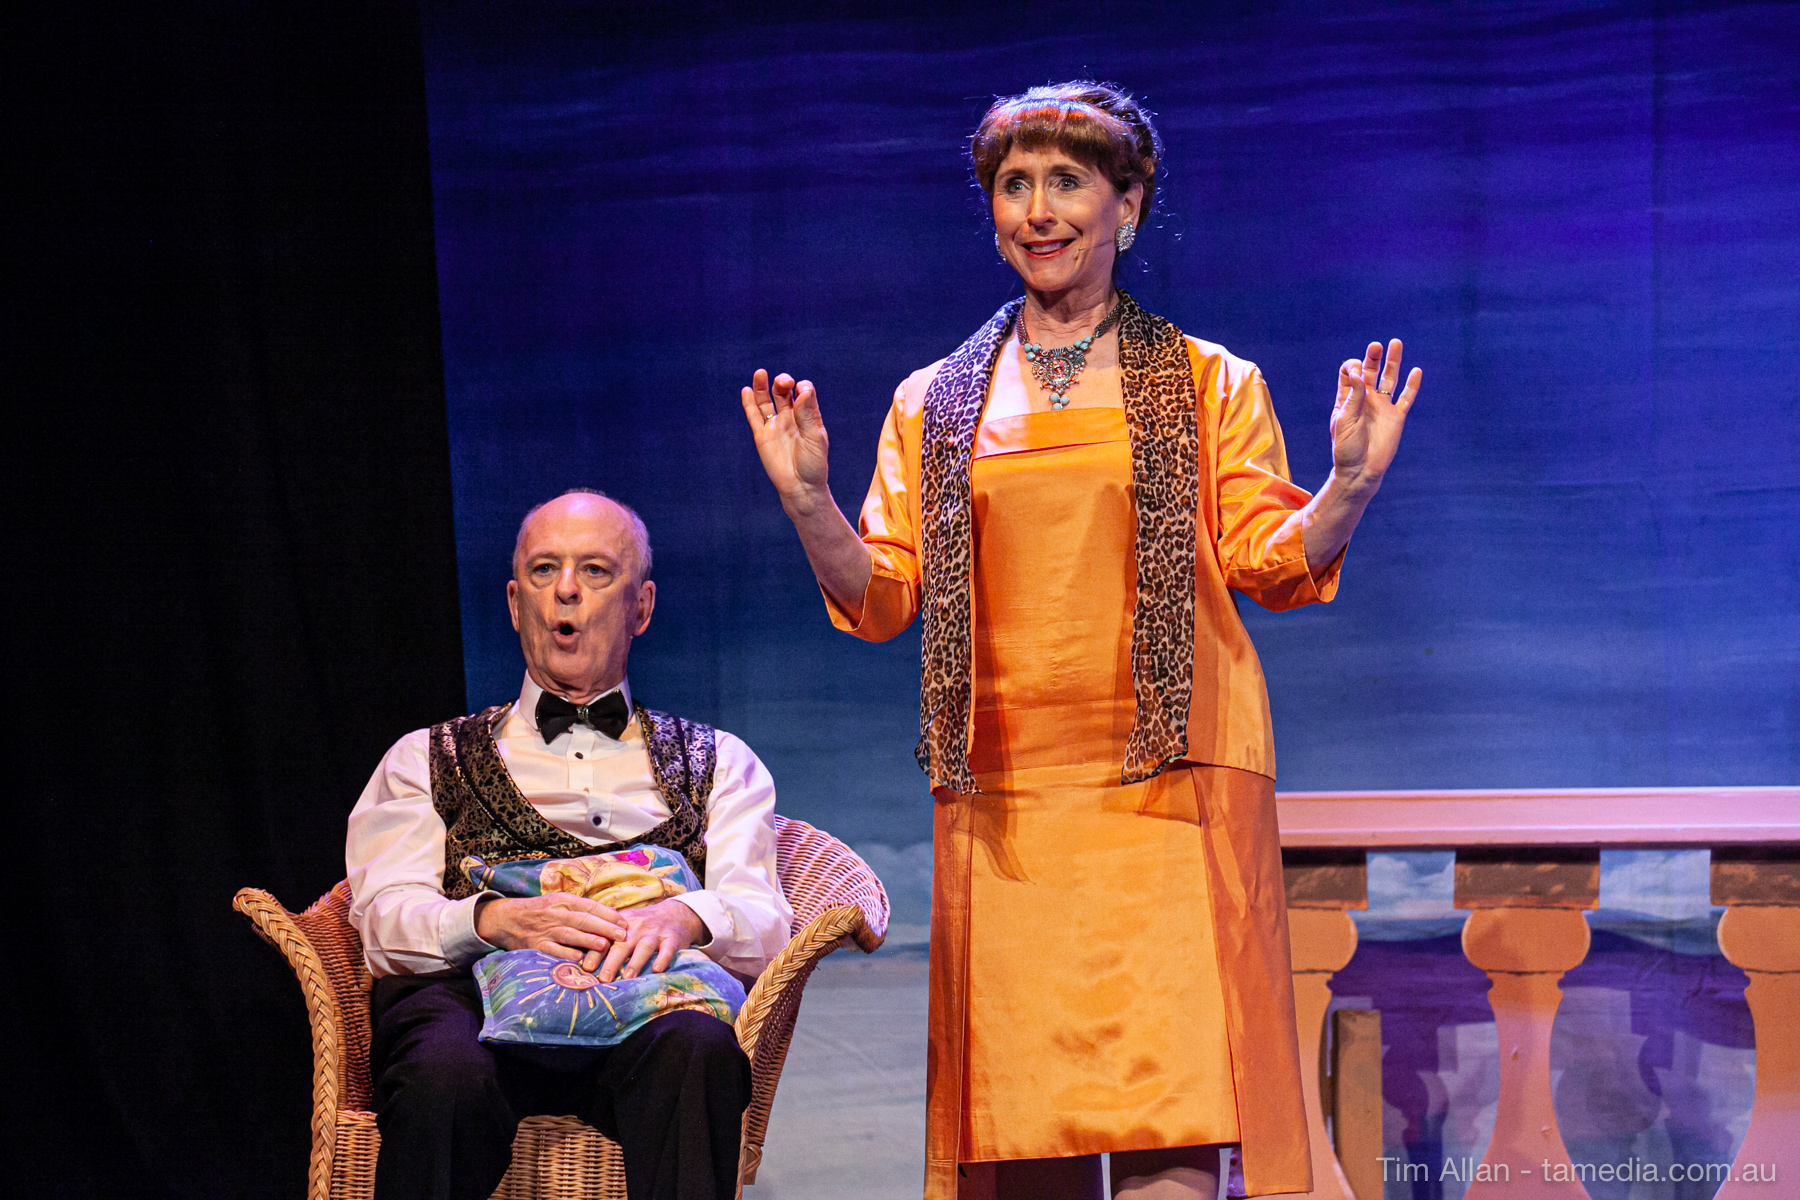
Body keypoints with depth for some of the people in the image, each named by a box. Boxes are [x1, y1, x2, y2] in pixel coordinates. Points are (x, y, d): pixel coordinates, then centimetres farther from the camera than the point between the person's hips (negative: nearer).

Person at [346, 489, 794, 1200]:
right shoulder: (428, 760, 28)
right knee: (447, 1076, -39)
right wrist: (494, 918, -14)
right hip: (473, 988, 0)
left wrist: (685, 916, -14)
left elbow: (763, 918, 11)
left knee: (698, 1050, -39)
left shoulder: (716, 763, 29)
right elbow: (386, 919, 10)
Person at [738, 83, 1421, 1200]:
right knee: (1017, 1107, 0)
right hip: (1004, 795, 2)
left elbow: (1270, 561, 4)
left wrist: (1349, 485, -13)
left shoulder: (1211, 384, 11)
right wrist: (808, 500, -5)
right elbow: (882, 596, 11)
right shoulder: (934, 404, 15)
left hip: (1166, 781, -2)